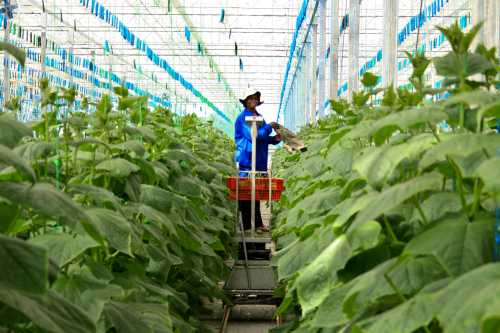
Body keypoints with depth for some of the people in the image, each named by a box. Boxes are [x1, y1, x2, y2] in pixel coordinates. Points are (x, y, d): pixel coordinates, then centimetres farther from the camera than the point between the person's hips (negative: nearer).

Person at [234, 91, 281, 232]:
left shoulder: (259, 117, 16)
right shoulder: (243, 118, -10)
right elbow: (253, 136, -20)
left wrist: (275, 139, 2)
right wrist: (269, 127, -10)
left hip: (259, 162, 8)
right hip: (247, 161, -8)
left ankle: (257, 224, 16)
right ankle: (246, 226, 2)